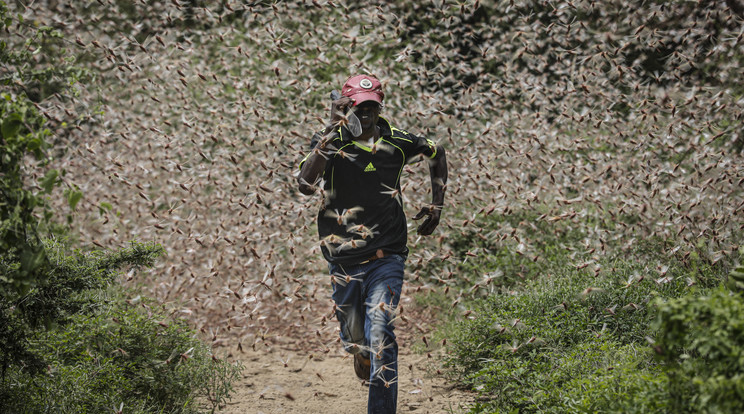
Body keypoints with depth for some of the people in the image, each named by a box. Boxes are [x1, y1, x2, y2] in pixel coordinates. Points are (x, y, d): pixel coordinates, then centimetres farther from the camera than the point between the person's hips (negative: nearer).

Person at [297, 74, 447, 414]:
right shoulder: (330, 141, -6)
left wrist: (437, 205, 17)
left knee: (379, 335, -17)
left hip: (386, 257, -1)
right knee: (353, 339, 17)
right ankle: (362, 353, 54)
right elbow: (305, 185, -25)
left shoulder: (396, 142, 0)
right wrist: (329, 137, -30)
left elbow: (437, 154, 22)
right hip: (344, 260, 1)